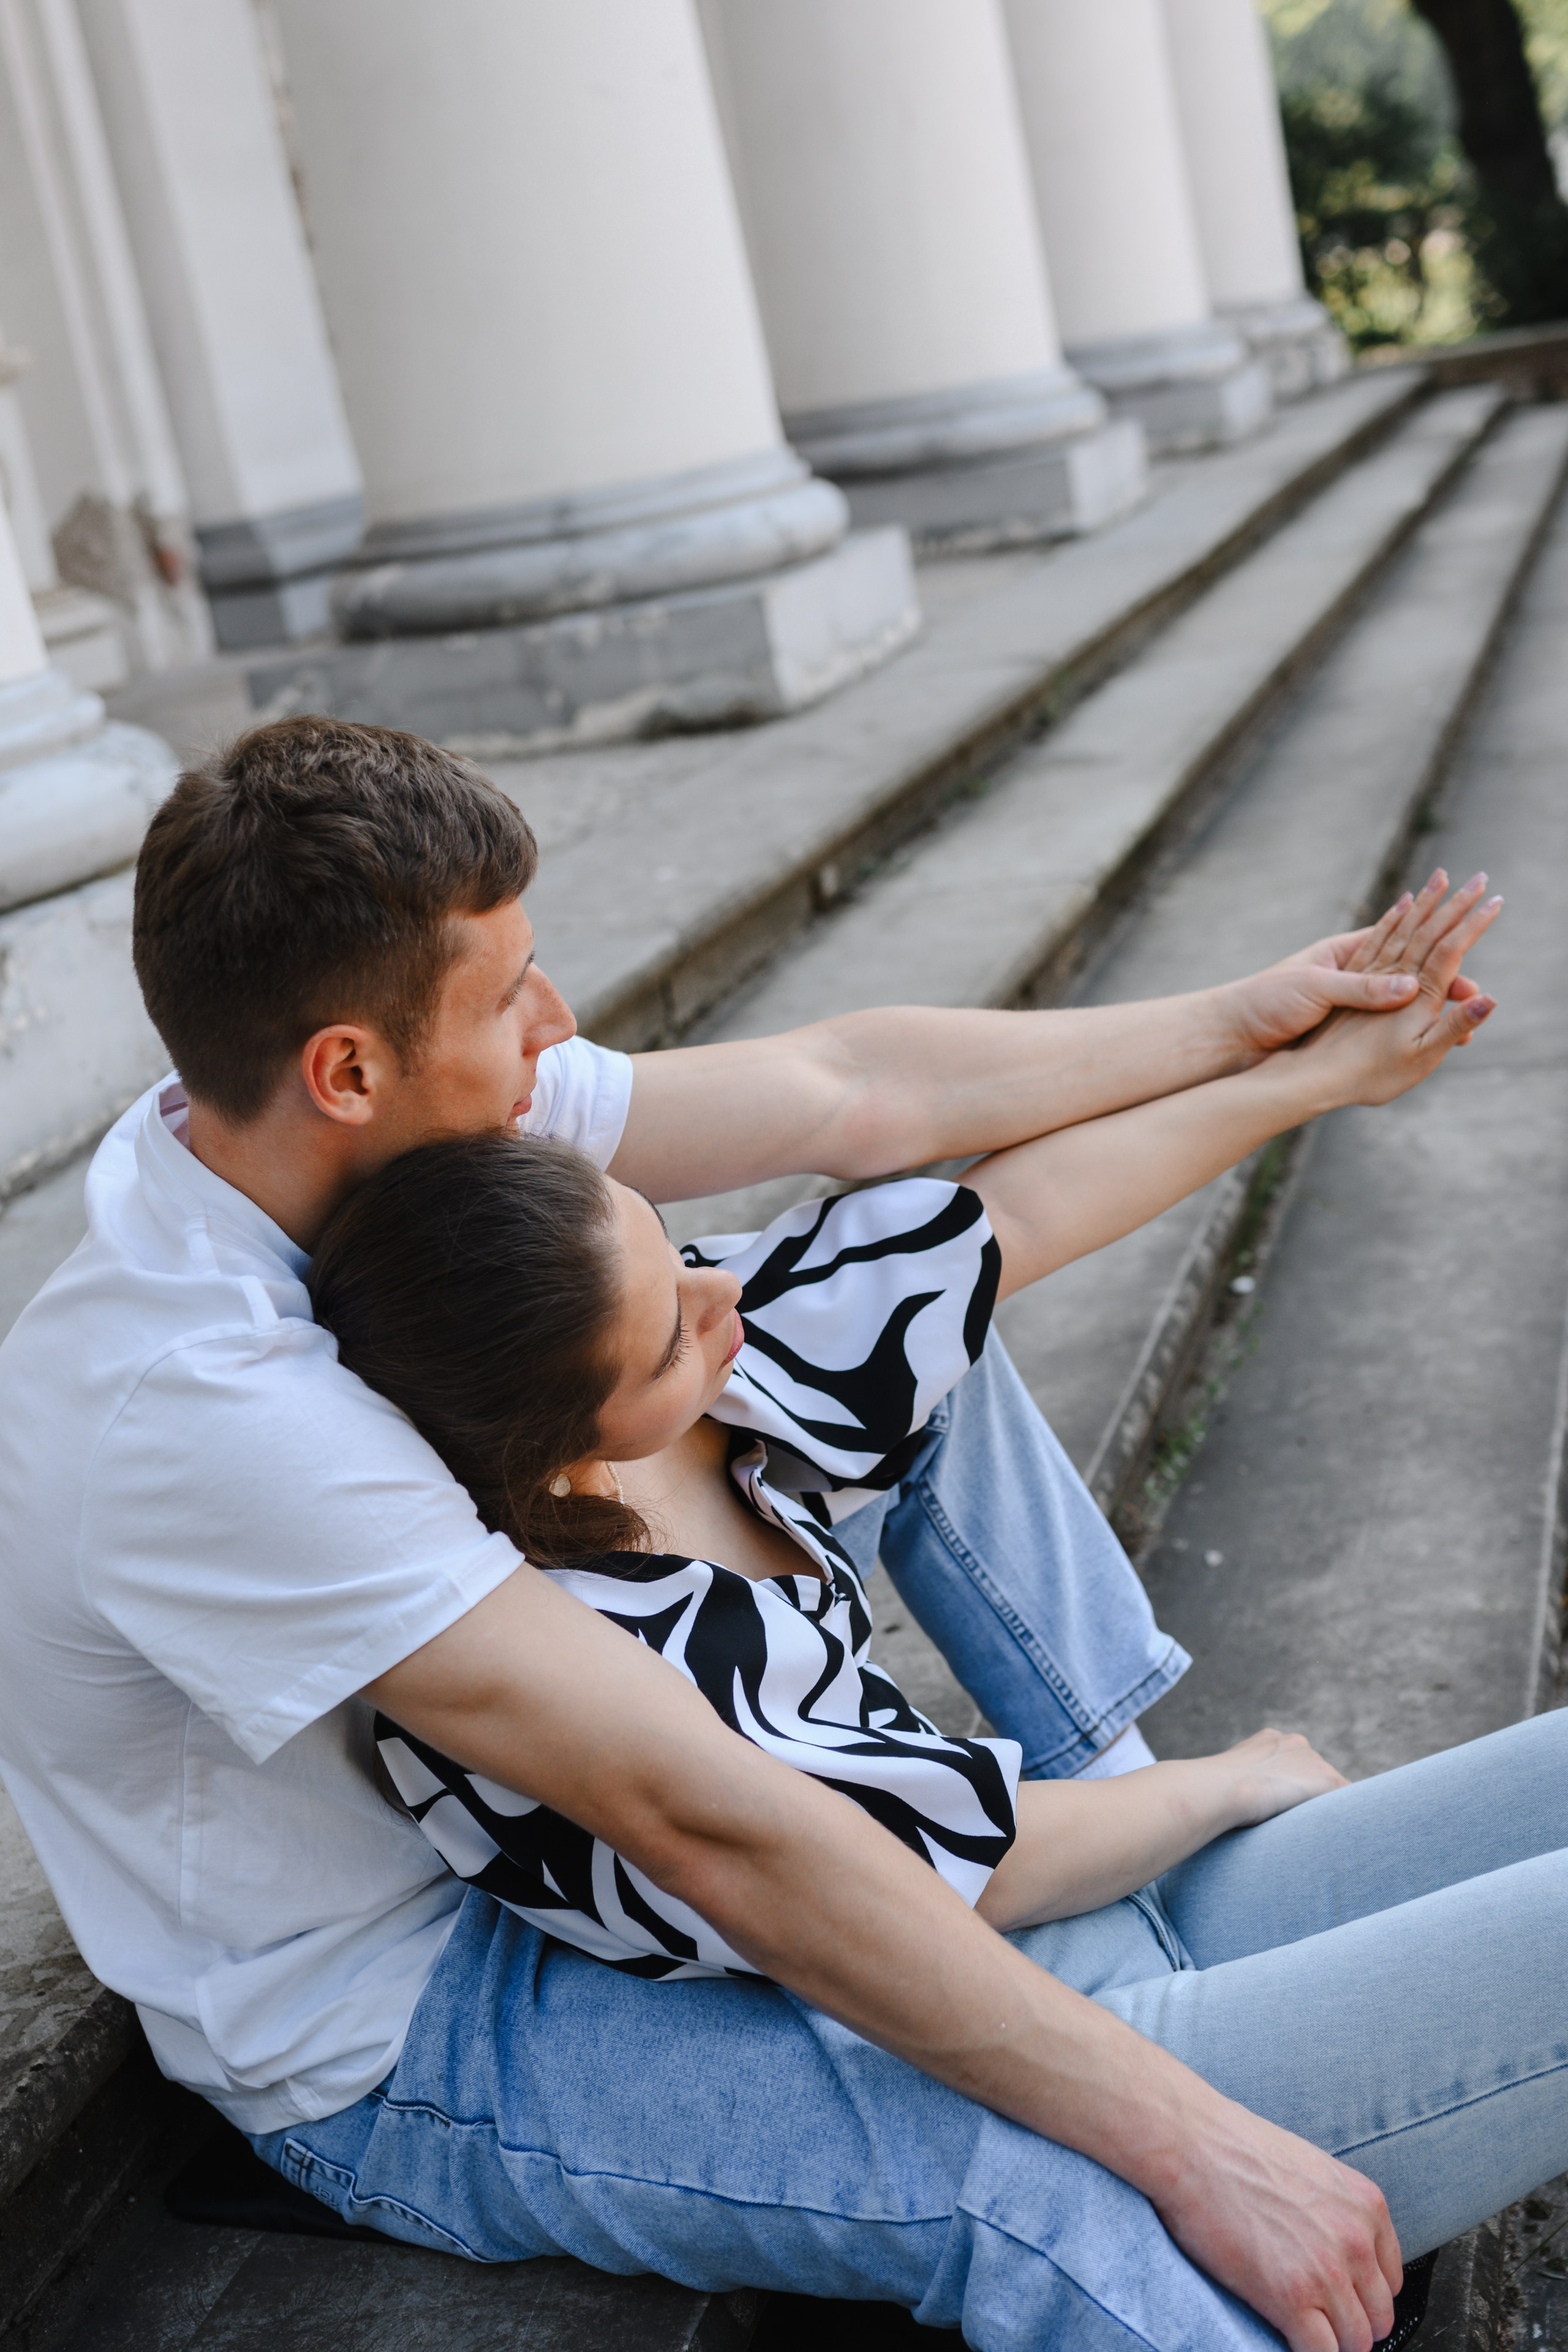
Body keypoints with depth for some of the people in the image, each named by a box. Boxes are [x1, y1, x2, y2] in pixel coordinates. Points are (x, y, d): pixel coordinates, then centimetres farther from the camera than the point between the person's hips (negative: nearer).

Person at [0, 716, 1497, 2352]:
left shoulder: (371, 1119, -13)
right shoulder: (198, 1410, -38)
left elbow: (854, 1096, -4)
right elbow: (712, 1832, -39)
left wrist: (1235, 1021, 3)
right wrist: (1193, 2147, -34)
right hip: (371, 2042, -9)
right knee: (1047, 2191, -33)